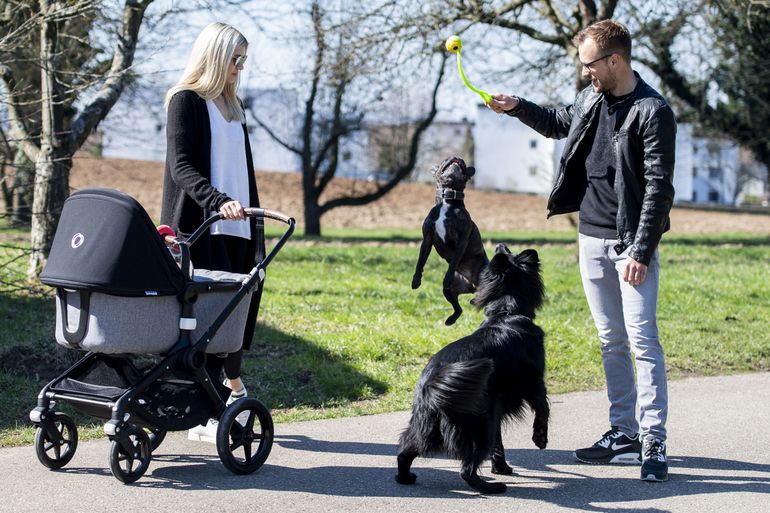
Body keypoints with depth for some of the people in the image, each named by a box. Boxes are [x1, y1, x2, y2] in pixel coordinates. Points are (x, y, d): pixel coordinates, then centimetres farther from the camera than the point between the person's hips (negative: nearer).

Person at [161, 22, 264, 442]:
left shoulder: (231, 106, 20)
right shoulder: (186, 100, -3)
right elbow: (181, 166, -14)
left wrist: (256, 222, 21)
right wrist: (218, 200, -29)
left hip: (236, 227, 7)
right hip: (200, 229, -7)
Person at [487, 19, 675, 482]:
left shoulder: (652, 112, -14)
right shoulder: (592, 98, 9)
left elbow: (658, 188, -17)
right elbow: (559, 123, 32)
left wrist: (641, 252, -20)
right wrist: (517, 108, 18)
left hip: (631, 243, -7)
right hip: (592, 238, 7)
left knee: (642, 340, -10)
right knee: (611, 340, 11)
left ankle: (653, 443, -7)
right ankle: (623, 433, 19)